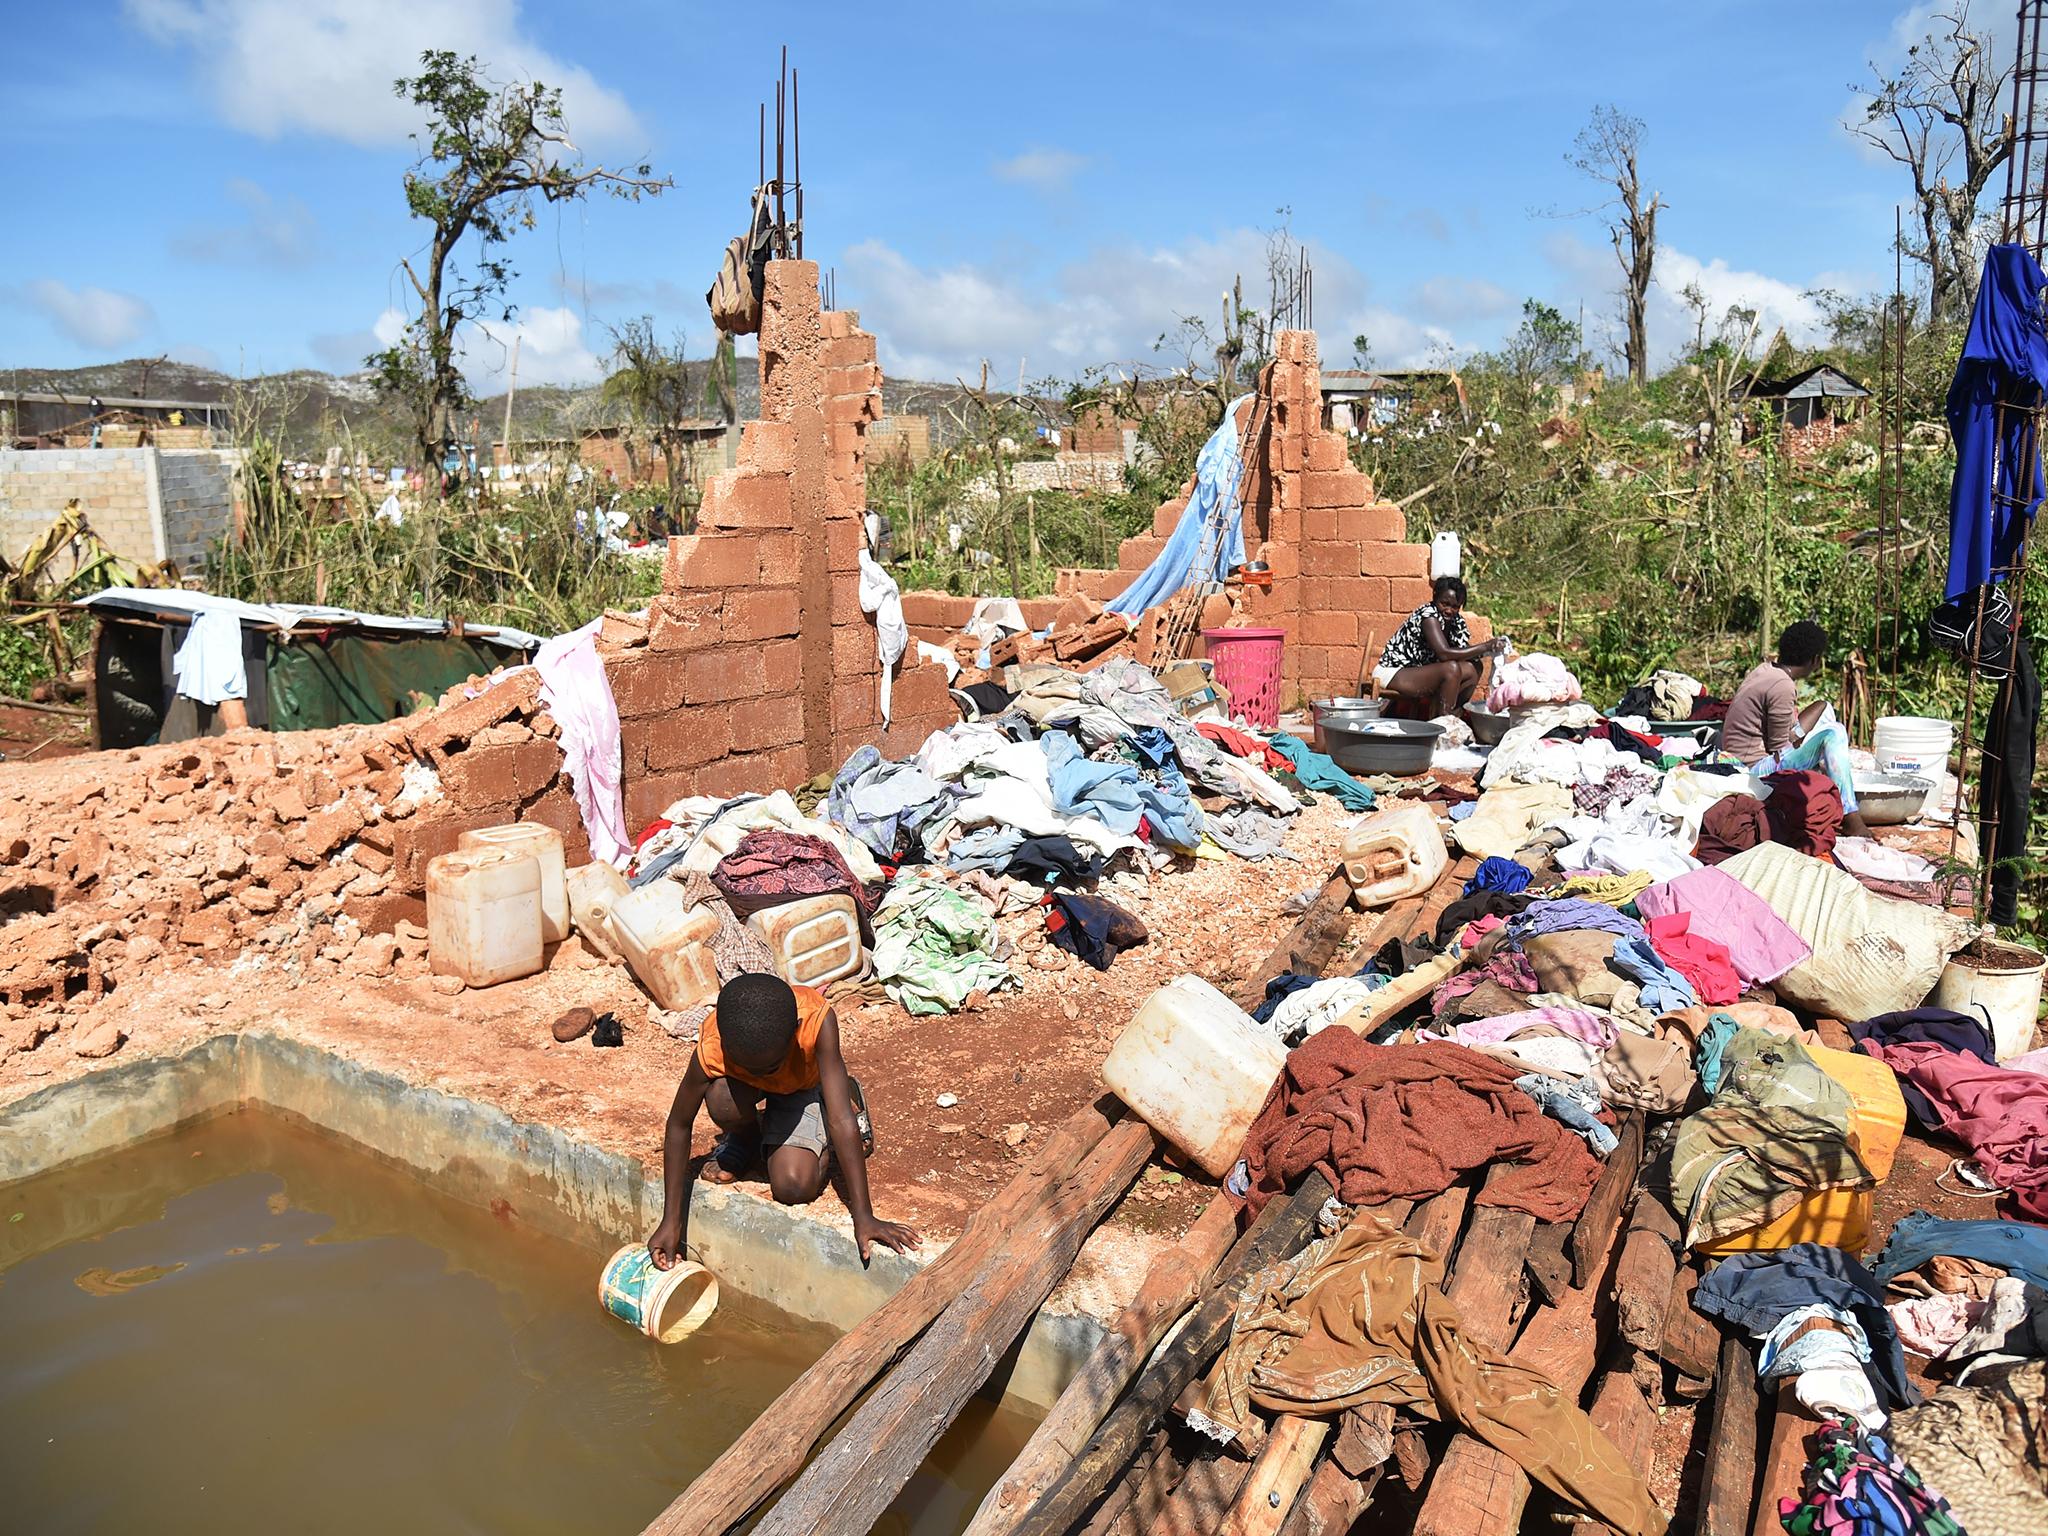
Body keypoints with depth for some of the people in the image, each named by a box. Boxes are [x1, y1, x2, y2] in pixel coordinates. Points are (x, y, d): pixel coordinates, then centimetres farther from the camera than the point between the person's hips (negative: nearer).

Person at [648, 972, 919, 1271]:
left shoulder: (818, 1021, -41)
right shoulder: (711, 1049, -36)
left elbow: (842, 1120, -41)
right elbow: (679, 1126, -20)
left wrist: (863, 1218, -41)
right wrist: (672, 1221, -20)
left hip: (804, 1087, -1)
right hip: (746, 1087, 1)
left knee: (794, 1186, -22)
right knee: (724, 1102, -36)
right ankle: (746, 1137, 2)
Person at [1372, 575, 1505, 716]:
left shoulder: (1456, 621, 5)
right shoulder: (1429, 615, -21)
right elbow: (1444, 653, -32)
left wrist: (1487, 651, -16)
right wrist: (1485, 647, -27)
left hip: (1418, 670, 9)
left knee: (1472, 669, -2)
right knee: (1451, 669, -28)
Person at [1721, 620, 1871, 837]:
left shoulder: (1764, 669, 5)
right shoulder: (1783, 687, -22)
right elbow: (1779, 748, -16)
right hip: (1756, 768, -10)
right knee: (1834, 734, -14)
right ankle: (1852, 821, -12)